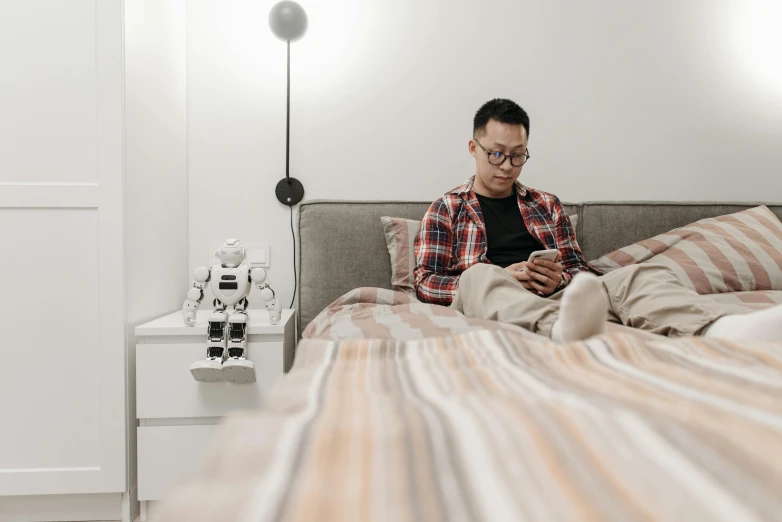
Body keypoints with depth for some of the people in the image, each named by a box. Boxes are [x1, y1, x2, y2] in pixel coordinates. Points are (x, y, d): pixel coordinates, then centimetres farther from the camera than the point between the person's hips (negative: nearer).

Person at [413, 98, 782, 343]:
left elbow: (579, 269, 22)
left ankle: (727, 329, -58)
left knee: (641, 276, -25)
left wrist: (560, 281, -5)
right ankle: (565, 329, -69)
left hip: (553, 300, 3)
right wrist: (499, 279, -11)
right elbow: (425, 283, 4)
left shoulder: (546, 205, 26)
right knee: (480, 276, -38)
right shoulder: (447, 209, 15)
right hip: (489, 303, -2)